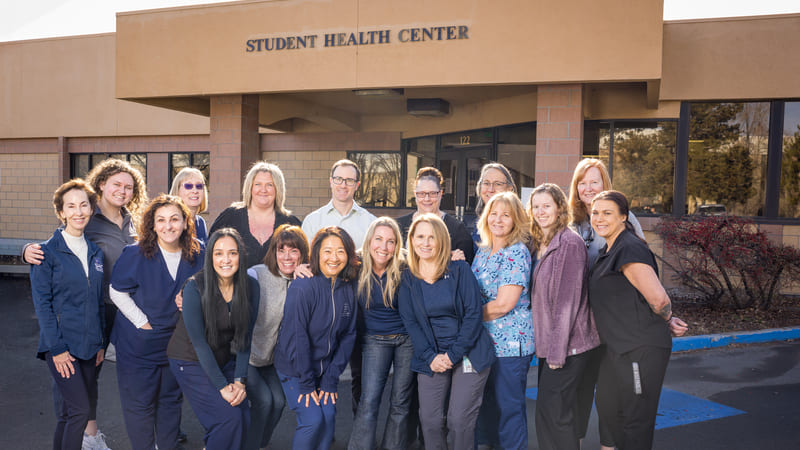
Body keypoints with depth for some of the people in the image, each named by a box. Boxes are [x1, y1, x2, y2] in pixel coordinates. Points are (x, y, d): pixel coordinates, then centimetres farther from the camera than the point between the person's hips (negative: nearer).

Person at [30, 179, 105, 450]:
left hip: (89, 345, 5)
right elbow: (42, 303, -8)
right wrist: (57, 348, -13)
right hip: (61, 344, -5)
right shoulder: (48, 252, -6)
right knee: (80, 408, -10)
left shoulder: (96, 252, 11)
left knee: (69, 412, 11)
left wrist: (101, 343, 10)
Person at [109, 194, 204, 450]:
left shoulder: (197, 256, -6)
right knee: (139, 404, 7)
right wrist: (142, 322, -12)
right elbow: (117, 292, -9)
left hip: (177, 341, 3)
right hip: (138, 343, -3)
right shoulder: (136, 254, -16)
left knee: (171, 400, 17)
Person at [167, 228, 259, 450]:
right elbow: (199, 341, -19)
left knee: (244, 418, -8)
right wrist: (222, 386, -20)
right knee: (229, 417, -15)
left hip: (225, 360, 4)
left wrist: (240, 380, -12)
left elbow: (245, 336, -4)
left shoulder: (250, 287, -9)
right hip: (191, 362, -4)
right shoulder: (195, 287, -20)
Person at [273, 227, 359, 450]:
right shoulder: (302, 287, -21)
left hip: (325, 368, 5)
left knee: (328, 417, -3)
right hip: (294, 369, -5)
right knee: (312, 419, -12)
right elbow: (296, 337, -20)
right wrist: (306, 383, -16)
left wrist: (331, 379, -4)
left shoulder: (348, 289, -3)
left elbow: (348, 335, 0)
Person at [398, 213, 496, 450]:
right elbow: (409, 321, 1)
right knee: (430, 421, 1)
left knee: (459, 420, -5)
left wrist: (453, 355, -12)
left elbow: (473, 314, -7)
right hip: (431, 358, 3)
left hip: (468, 355, -2)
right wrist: (430, 356, -10)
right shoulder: (408, 277, 3)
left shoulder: (460, 270, -5)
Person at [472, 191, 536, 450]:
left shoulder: (517, 253, -14)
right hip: (485, 340, 8)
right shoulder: (483, 251, 10)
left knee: (508, 405, 3)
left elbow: (503, 304, -19)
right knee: (488, 402, 18)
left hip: (510, 341, -8)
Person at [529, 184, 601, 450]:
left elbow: (569, 300, -18)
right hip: (548, 342, 8)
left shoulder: (569, 243, -14)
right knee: (549, 411, 14)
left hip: (568, 343, -8)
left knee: (552, 411, -4)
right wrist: (545, 344, 10)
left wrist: (557, 350, -19)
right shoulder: (538, 244, 12)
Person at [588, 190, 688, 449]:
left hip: (642, 350, -10)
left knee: (636, 419, 3)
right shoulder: (609, 251, 12)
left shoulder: (630, 249, -19)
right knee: (607, 409, 21)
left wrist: (667, 321, -5)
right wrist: (668, 320, 10)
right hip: (617, 348, 10)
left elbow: (658, 299, -25)